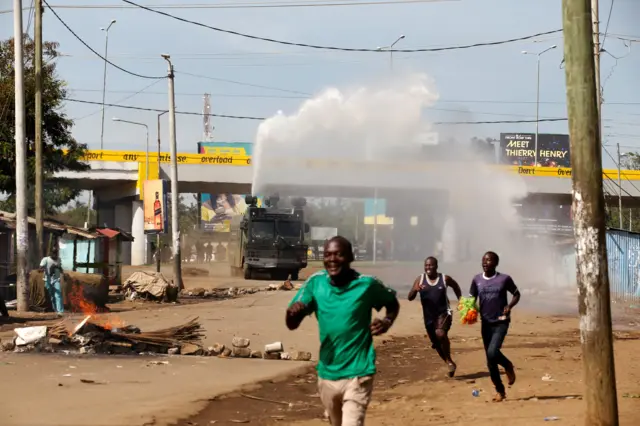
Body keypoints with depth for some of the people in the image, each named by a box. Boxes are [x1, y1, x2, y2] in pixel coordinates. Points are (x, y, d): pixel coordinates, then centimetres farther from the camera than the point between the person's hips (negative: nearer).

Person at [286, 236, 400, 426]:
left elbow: (393, 303, 10)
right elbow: (292, 325, -5)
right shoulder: (315, 282, -4)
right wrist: (293, 313, -29)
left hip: (357, 374, -4)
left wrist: (387, 321, -12)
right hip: (327, 373, 5)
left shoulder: (367, 284, -10)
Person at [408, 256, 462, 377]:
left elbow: (456, 287, 17)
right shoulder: (420, 279, -2)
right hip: (429, 316, 3)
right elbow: (410, 297, -6)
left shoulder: (445, 279, -4)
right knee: (436, 344, 13)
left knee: (440, 334, -30)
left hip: (443, 313, -3)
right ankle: (450, 364, 35)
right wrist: (415, 289, -26)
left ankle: (449, 360, -12)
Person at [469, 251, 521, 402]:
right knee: (490, 361, 6)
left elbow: (517, 294, 7)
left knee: (493, 352, -23)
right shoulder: (477, 280, 2)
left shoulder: (504, 279, -5)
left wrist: (509, 306, -11)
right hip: (486, 323, 4)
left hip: (501, 322, -4)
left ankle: (508, 366, 10)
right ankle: (500, 391, 21)